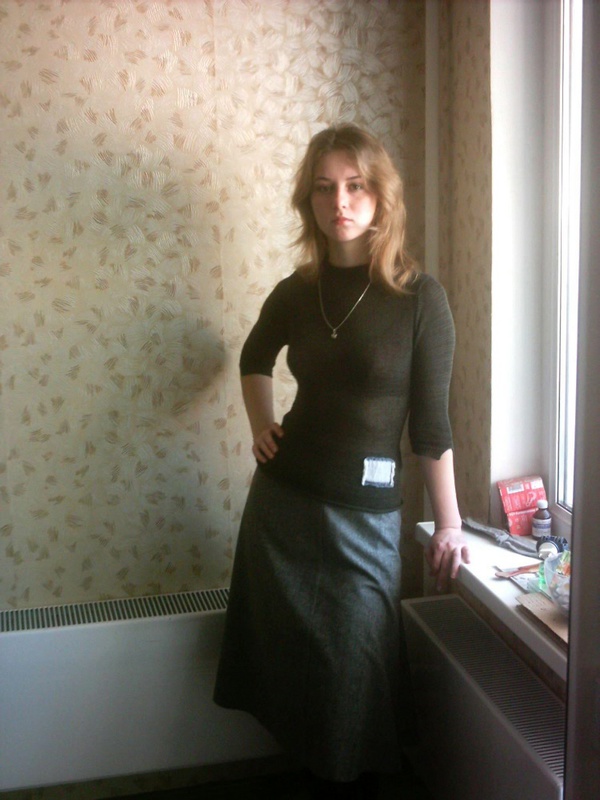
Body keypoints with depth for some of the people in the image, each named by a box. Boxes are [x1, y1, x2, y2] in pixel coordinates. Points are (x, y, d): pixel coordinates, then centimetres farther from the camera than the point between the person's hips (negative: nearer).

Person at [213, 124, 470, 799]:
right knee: (287, 660, 16)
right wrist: (260, 422, 6)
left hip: (363, 514, -4)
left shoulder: (418, 297, -11)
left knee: (351, 676, 9)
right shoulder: (297, 292, 0)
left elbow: (430, 421, -6)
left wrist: (448, 524, -3)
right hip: (281, 497, 4)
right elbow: (255, 356, 22)